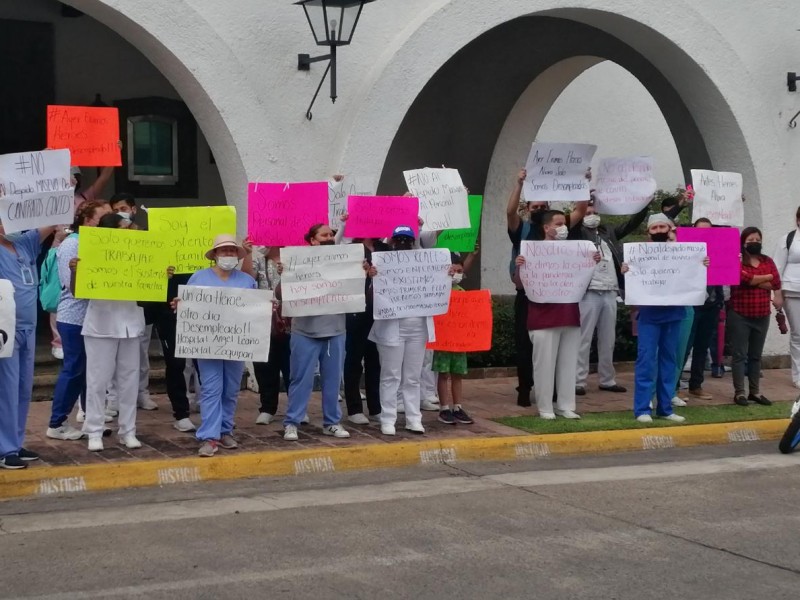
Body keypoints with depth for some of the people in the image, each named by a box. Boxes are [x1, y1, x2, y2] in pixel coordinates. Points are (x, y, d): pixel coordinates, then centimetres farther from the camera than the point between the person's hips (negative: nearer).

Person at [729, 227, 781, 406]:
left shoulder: (767, 261, 10)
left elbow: (776, 282, -3)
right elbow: (745, 278, -20)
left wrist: (754, 281, -14)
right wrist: (766, 278, -6)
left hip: (762, 316, 5)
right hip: (740, 316, -5)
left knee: (756, 355, 11)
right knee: (740, 355, -2)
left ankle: (755, 391, 17)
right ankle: (739, 392, 1)